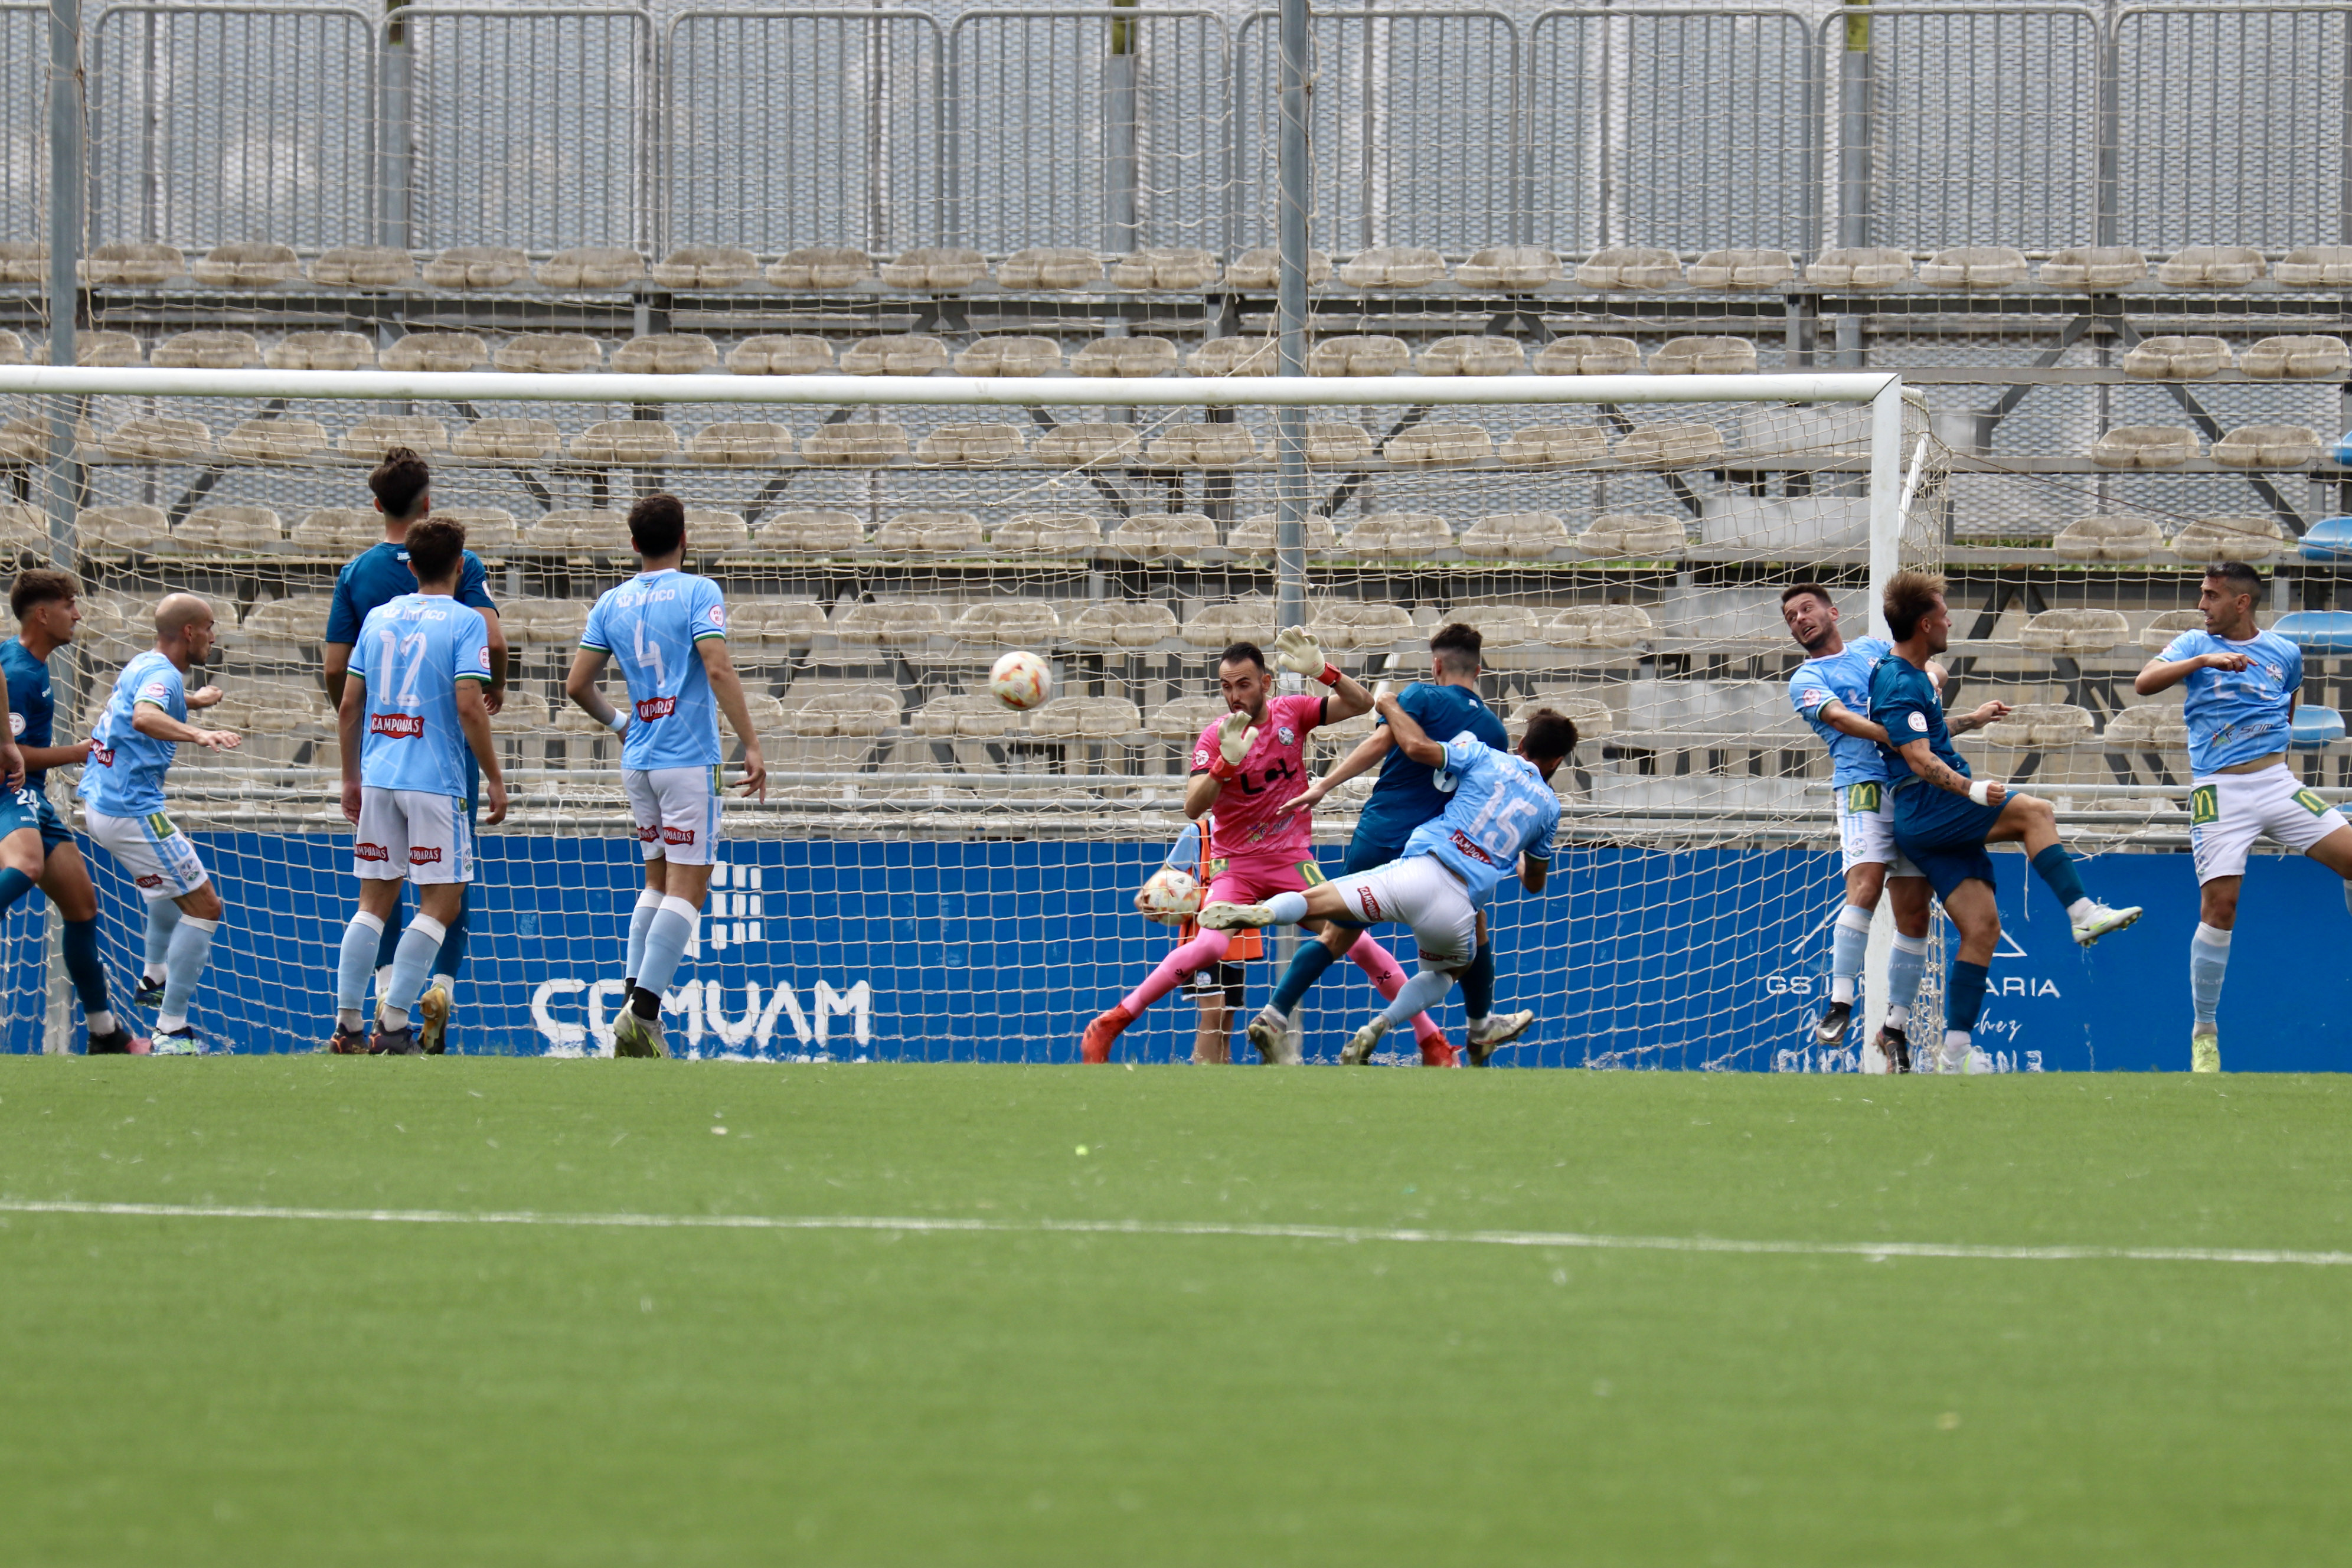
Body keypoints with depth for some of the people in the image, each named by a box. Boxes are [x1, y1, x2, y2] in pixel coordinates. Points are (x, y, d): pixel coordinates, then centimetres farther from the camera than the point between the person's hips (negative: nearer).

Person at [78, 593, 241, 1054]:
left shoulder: (142, 666, 13)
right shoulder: (162, 674, -17)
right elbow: (144, 718, -39)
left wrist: (192, 701, 49)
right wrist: (199, 735, -51)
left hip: (99, 805, 11)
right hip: (132, 812, -11)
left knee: (178, 878, 35)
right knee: (203, 906, -8)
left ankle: (154, 979, 43)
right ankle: (171, 1032, -11)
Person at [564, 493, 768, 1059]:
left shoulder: (612, 604, 9)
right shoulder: (698, 593, -6)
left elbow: (577, 685, 9)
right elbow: (718, 670, -17)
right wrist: (752, 746, -16)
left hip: (638, 759, 6)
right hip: (690, 758, -6)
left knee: (658, 883, 16)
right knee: (687, 888, -5)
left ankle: (635, 1008, 8)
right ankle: (643, 1011, -15)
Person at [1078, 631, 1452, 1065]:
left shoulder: (1291, 713, -3)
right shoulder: (1214, 738, -9)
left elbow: (1360, 703, -9)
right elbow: (1193, 808, -20)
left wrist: (1321, 671, -25)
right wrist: (1227, 762, -36)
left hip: (1292, 858, 2)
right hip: (1236, 863, -2)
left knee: (1356, 941, -6)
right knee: (1211, 945, -26)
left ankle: (1431, 1038, 6)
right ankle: (1110, 1025, -18)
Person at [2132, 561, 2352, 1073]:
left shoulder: (2284, 653, 11)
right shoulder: (2196, 645, 5)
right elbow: (2145, 683, -11)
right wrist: (2203, 661, -23)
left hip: (2277, 782, 3)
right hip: (2219, 791, -2)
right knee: (2219, 904, -12)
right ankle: (2204, 1030, -1)